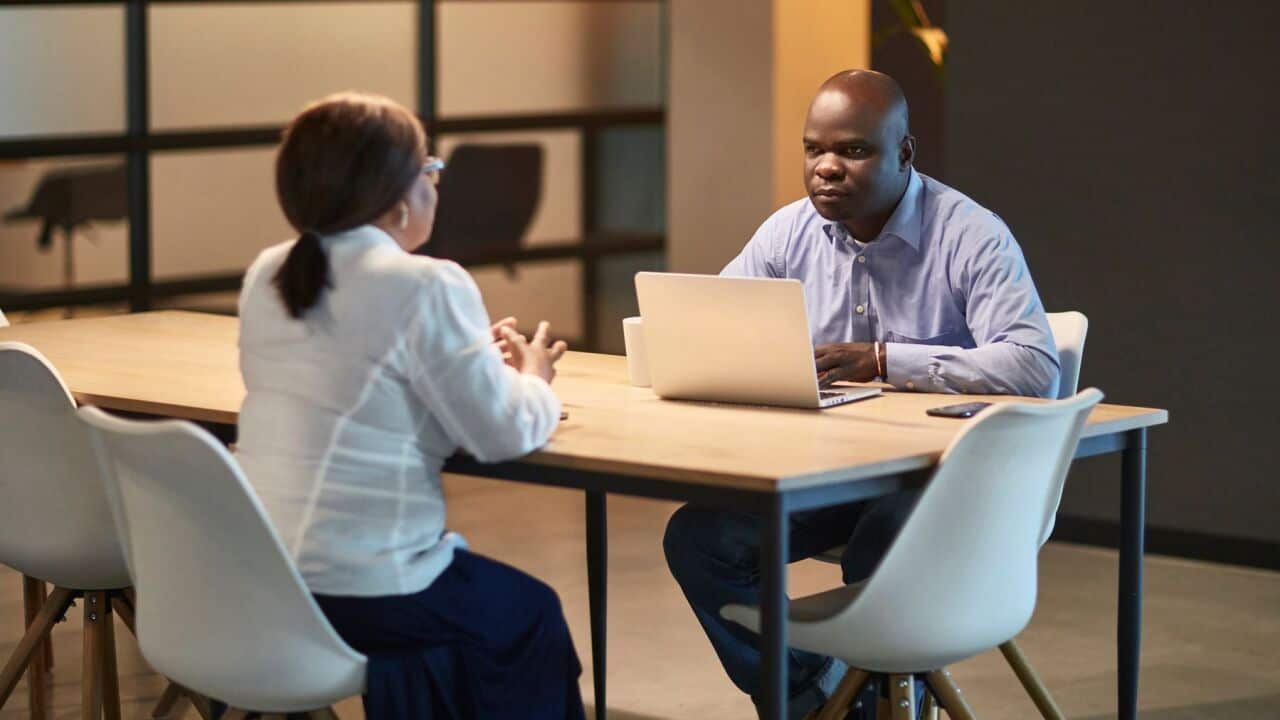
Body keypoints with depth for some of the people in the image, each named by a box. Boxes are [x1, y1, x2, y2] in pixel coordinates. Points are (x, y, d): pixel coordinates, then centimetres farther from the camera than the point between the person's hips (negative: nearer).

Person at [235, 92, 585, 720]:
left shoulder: (267, 275, 8)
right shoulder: (427, 286, -14)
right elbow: (502, 434, -10)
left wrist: (479, 358, 19)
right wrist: (534, 382, 12)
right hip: (358, 588, -7)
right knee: (528, 616, 21)